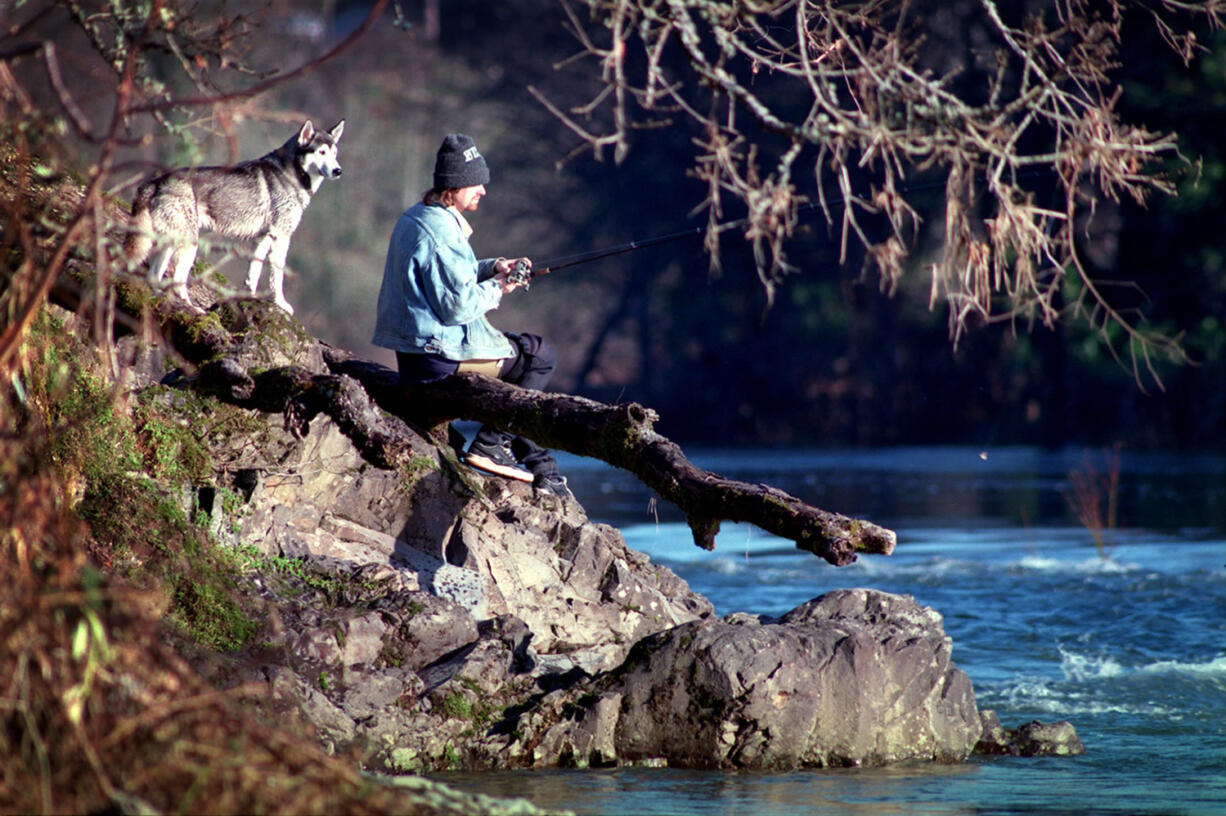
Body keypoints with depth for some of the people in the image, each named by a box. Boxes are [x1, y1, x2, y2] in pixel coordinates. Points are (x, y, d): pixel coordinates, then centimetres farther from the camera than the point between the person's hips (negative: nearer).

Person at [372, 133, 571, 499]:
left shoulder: (413, 218, 12)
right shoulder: (439, 230, -21)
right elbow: (458, 305, -24)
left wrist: (492, 268, 10)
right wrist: (497, 290, -7)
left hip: (412, 351, 10)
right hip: (441, 355, -10)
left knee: (526, 351, 23)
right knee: (538, 355, 2)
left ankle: (541, 468, 21)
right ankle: (490, 444, 2)